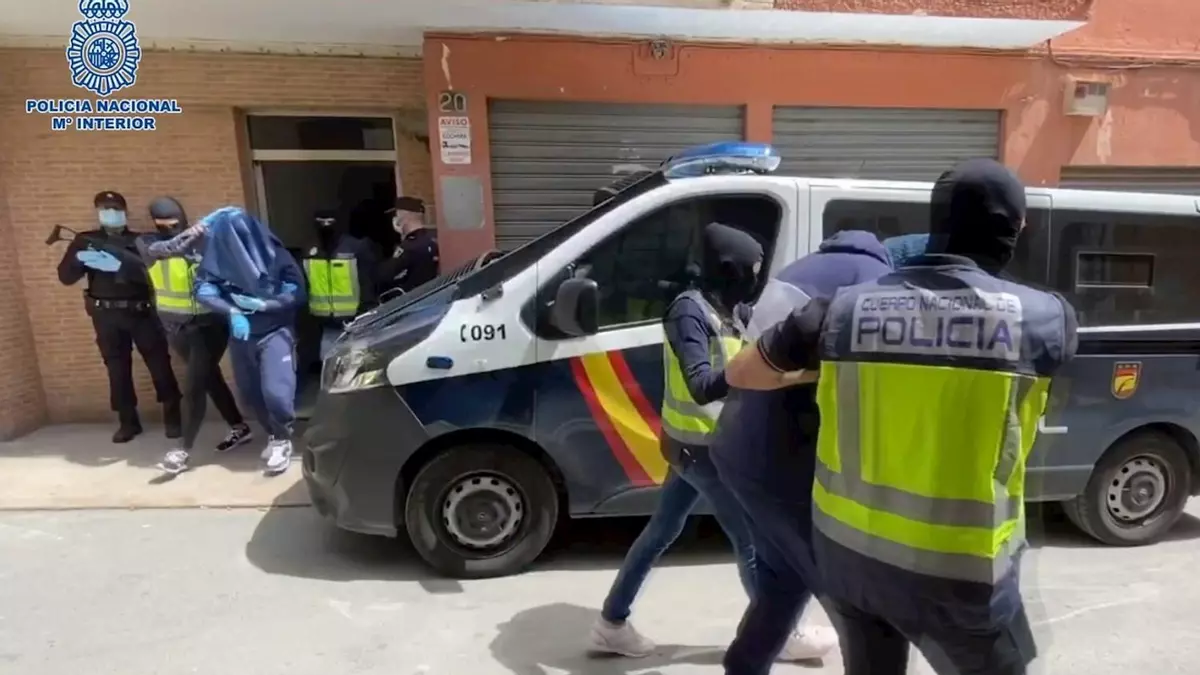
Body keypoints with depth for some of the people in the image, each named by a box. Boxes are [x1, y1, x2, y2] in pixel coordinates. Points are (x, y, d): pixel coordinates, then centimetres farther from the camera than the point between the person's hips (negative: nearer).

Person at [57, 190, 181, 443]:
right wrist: (80, 260, -19)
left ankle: (173, 417, 7)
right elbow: (65, 276, 2)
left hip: (141, 312, -2)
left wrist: (123, 265, -26)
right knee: (117, 368, 6)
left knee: (159, 363, -2)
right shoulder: (85, 241, 10)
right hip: (106, 315, 2)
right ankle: (128, 421, 15)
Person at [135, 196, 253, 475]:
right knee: (209, 378, 15)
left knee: (193, 386, -7)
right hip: (175, 326, 5)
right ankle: (240, 428, 30)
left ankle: (184, 450, 3)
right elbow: (156, 250, -26)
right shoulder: (147, 242, -2)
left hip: (208, 324, -5)